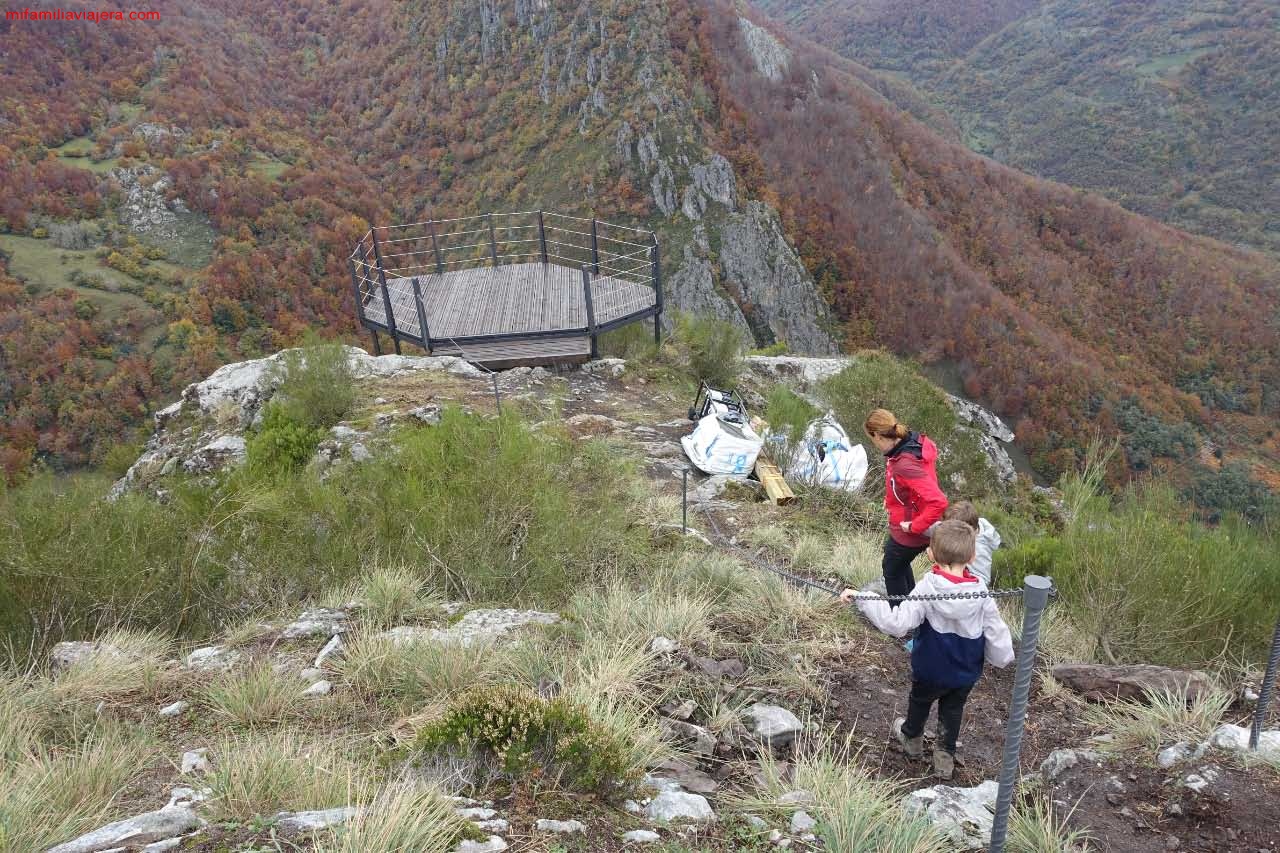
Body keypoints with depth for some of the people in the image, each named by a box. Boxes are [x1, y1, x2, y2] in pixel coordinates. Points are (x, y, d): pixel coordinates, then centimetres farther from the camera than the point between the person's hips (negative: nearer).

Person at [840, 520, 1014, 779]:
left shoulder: (927, 590, -31)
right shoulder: (981, 592, -22)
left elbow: (896, 623, -37)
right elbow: (996, 631, -13)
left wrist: (860, 599, -36)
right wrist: (1005, 658, 8)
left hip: (930, 670, -2)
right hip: (967, 673, 2)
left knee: (920, 701, 28)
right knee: (953, 710, 27)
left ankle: (912, 737, 53)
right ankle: (945, 757, 41)